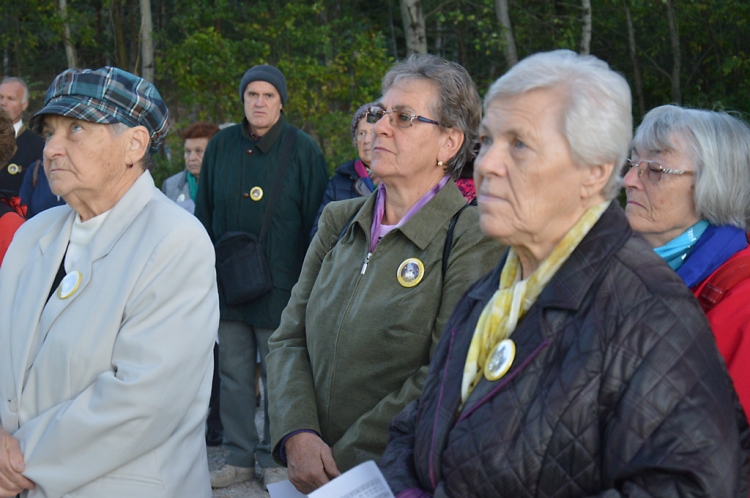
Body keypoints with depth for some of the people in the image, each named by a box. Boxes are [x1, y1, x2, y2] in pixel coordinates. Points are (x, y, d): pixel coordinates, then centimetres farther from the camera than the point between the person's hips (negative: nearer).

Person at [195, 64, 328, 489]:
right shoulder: (221, 146, 7)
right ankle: (240, 457, 19)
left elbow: (315, 220, -1)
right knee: (234, 371, 8)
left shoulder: (303, 149, -2)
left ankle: (274, 458, 17)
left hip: (280, 284, -3)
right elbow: (204, 212, 13)